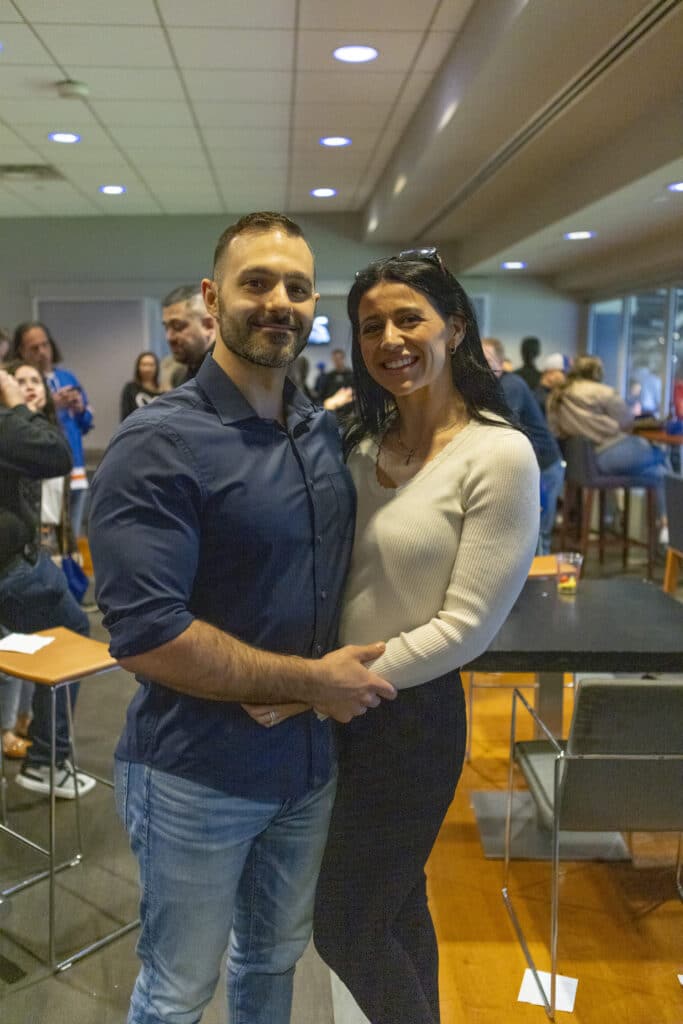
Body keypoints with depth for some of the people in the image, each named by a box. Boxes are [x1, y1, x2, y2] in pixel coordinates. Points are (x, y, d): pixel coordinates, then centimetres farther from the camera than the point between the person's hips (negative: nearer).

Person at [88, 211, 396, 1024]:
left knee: (275, 958, 26)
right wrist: (313, 680, -20)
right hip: (197, 777, -6)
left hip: (308, 761, 6)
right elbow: (146, 636, -26)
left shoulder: (325, 432, 2)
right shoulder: (159, 444, -20)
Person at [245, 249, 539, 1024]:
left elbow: (465, 626, -18)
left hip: (412, 716, -6)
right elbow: (335, 574, 5)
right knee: (394, 905, 24)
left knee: (344, 928, 10)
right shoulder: (362, 445, 4)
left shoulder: (498, 455, -17)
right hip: (340, 708, 6)